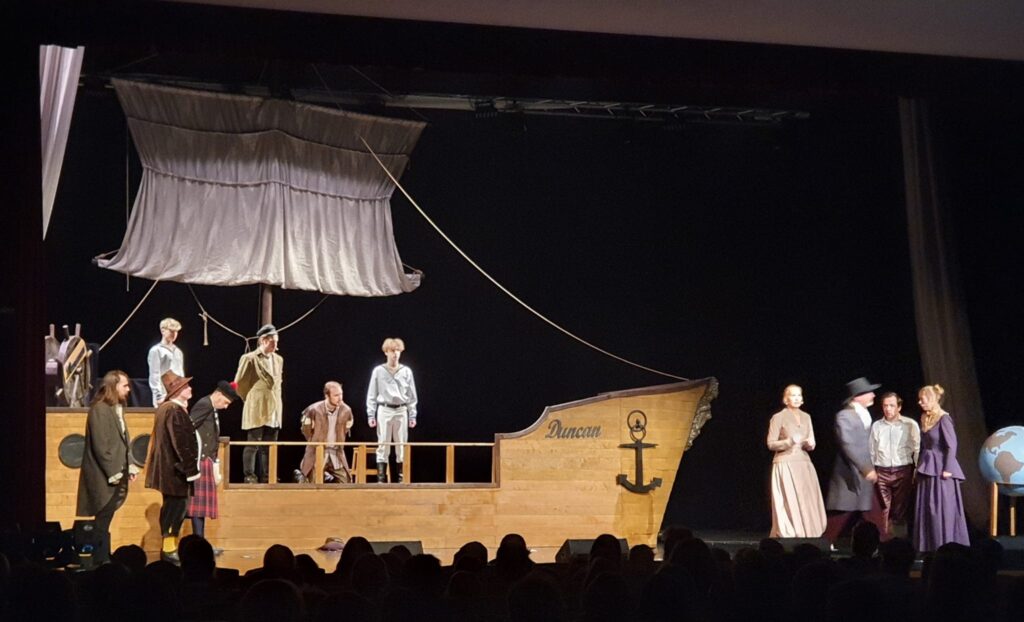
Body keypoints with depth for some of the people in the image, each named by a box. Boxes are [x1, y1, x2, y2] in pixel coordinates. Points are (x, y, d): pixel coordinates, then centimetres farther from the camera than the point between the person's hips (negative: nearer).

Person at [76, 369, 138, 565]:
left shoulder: (117, 408, 12)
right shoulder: (100, 409, -15)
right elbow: (100, 445, -19)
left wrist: (130, 465, 8)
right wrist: (112, 472, -18)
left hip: (116, 473, 8)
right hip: (104, 476, -8)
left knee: (105, 518, 12)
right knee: (103, 518, -3)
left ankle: (102, 558, 16)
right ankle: (101, 559, 3)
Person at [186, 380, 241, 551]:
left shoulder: (213, 410, 15)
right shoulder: (204, 405, -13)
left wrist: (216, 469, 17)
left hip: (206, 462, 9)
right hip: (199, 462, -9)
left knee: (203, 504, 10)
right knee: (198, 502, -7)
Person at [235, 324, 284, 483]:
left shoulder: (278, 360, 13)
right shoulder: (249, 359, -6)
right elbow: (239, 384, 0)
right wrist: (250, 400, 6)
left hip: (274, 412, 6)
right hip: (256, 411, -6)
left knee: (269, 447, 6)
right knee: (252, 445, -4)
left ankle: (266, 479, 11)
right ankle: (250, 479, 0)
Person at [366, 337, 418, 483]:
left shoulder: (406, 372, 7)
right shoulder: (378, 371, 2)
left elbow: (412, 396, 10)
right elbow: (372, 395, 4)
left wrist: (413, 416, 5)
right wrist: (371, 415, -2)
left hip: (401, 411, 2)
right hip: (384, 410, -2)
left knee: (401, 446, 3)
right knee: (383, 446, -3)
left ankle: (399, 479, 8)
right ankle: (381, 479, -3)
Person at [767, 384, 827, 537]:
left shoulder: (806, 417, 13)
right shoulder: (778, 417, -3)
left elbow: (811, 444, 15)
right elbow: (771, 444, -5)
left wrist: (809, 444, -8)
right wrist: (789, 441, -19)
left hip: (804, 463, 5)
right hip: (785, 464, -5)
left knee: (807, 504, 0)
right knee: (789, 504, -9)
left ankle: (806, 536, 4)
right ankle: (787, 536, -5)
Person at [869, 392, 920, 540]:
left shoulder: (910, 425, 0)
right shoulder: (876, 426, 10)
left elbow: (917, 450, 0)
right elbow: (872, 451, 14)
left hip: (903, 472, -2)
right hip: (881, 472, 2)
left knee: (901, 510, 0)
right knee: (883, 511, 0)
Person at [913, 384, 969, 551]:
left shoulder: (943, 419, -13)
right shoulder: (925, 419, 11)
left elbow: (952, 445, -15)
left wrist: (947, 469, -18)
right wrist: (920, 467, 15)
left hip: (941, 470, -8)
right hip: (927, 469, 8)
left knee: (942, 509, -5)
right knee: (926, 509, 9)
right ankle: (929, 547, 15)